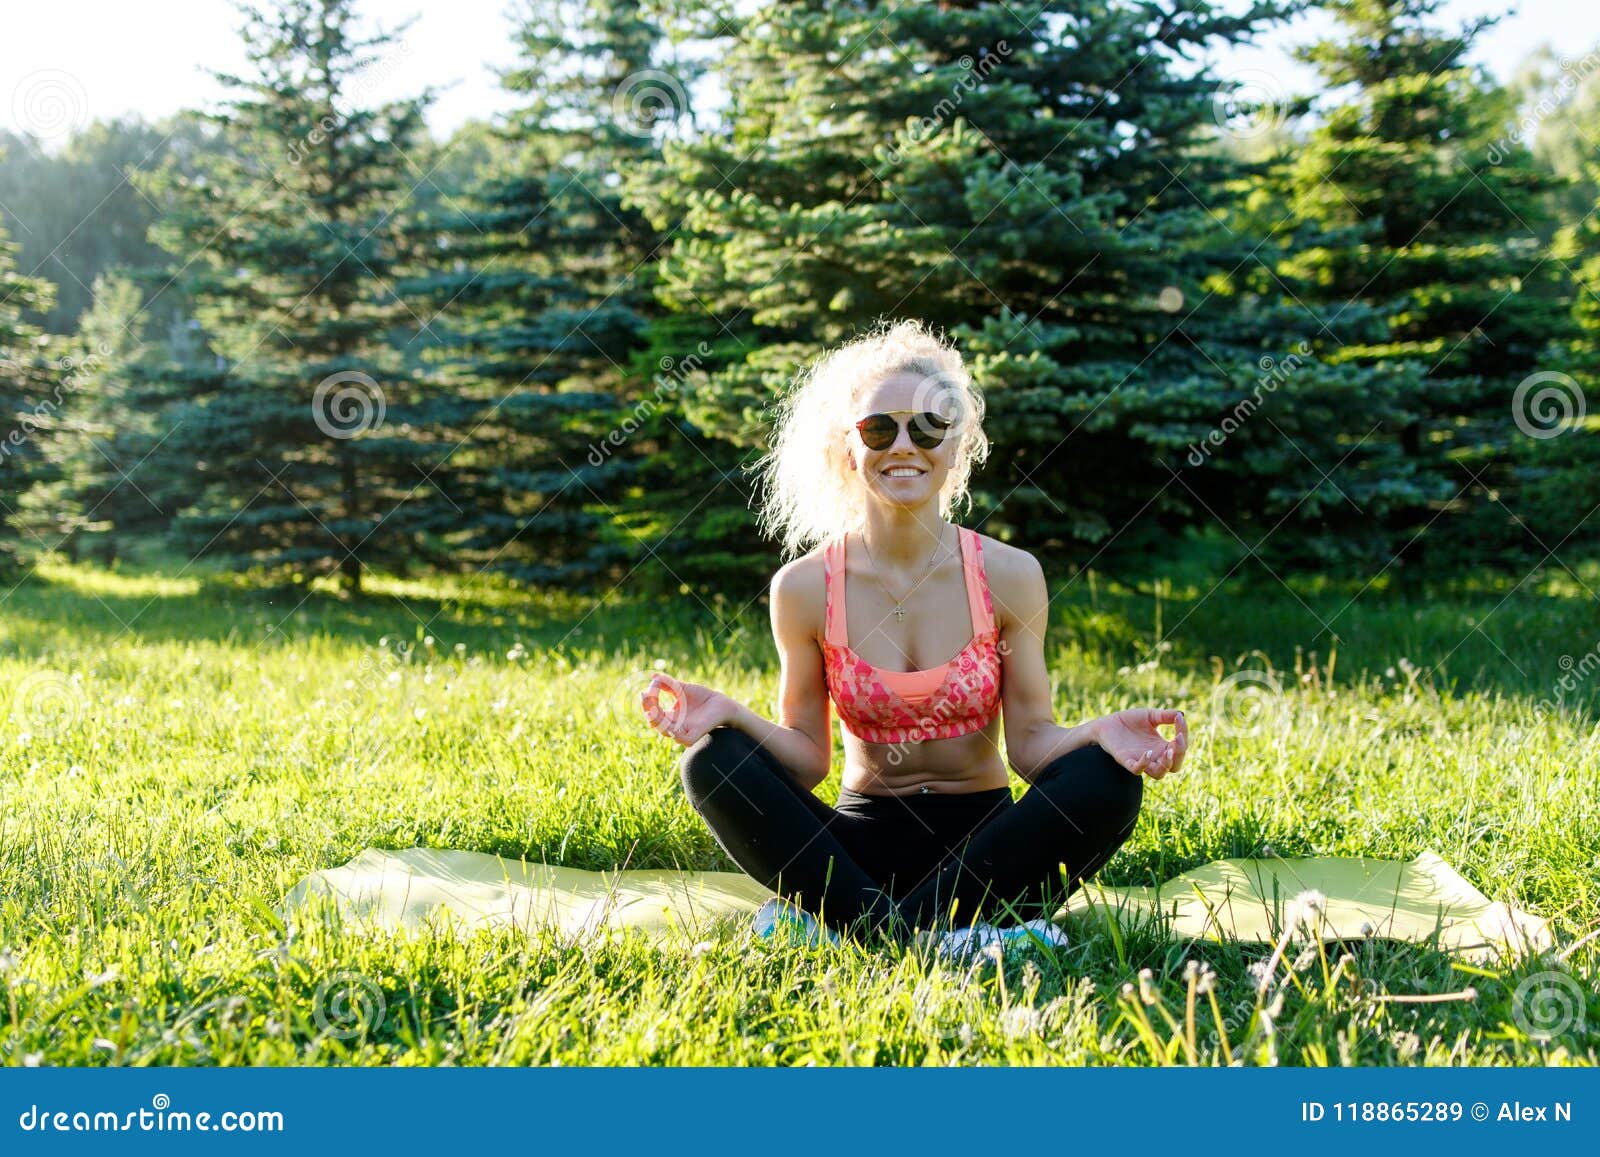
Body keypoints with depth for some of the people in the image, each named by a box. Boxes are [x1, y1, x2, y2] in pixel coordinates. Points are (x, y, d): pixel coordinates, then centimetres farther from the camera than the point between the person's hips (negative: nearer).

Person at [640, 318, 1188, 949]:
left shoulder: (1008, 574, -4)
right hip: (862, 842, 0)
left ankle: (895, 934, -26)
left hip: (981, 845, 0)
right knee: (711, 762, -23)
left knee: (1108, 781, -28)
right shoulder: (805, 587, -3)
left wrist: (1100, 733, -25)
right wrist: (730, 715, -21)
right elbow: (808, 755, -2)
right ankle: (897, 937, -27)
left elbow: (1030, 741, -4)